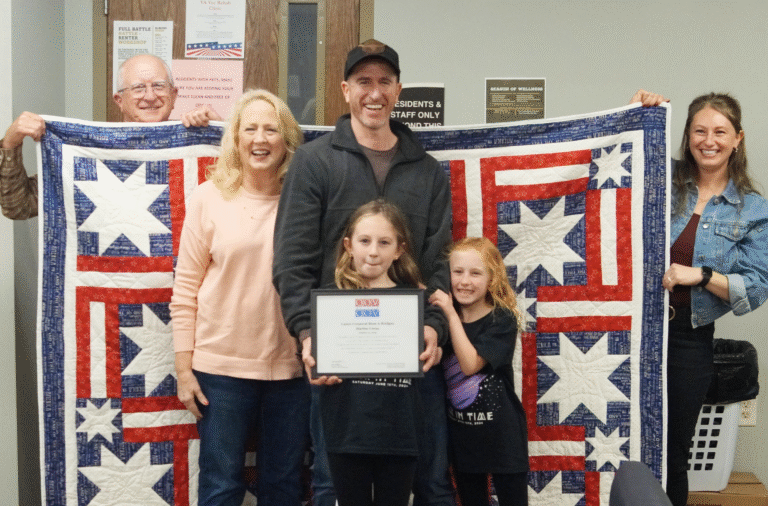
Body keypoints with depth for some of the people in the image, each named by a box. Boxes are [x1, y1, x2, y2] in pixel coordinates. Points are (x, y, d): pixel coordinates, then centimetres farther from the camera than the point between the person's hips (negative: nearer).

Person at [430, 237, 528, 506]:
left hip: (501, 434, -5)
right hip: (461, 434, 5)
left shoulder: (502, 320, -11)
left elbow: (470, 364, -22)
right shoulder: (443, 317, 4)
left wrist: (451, 315, -20)